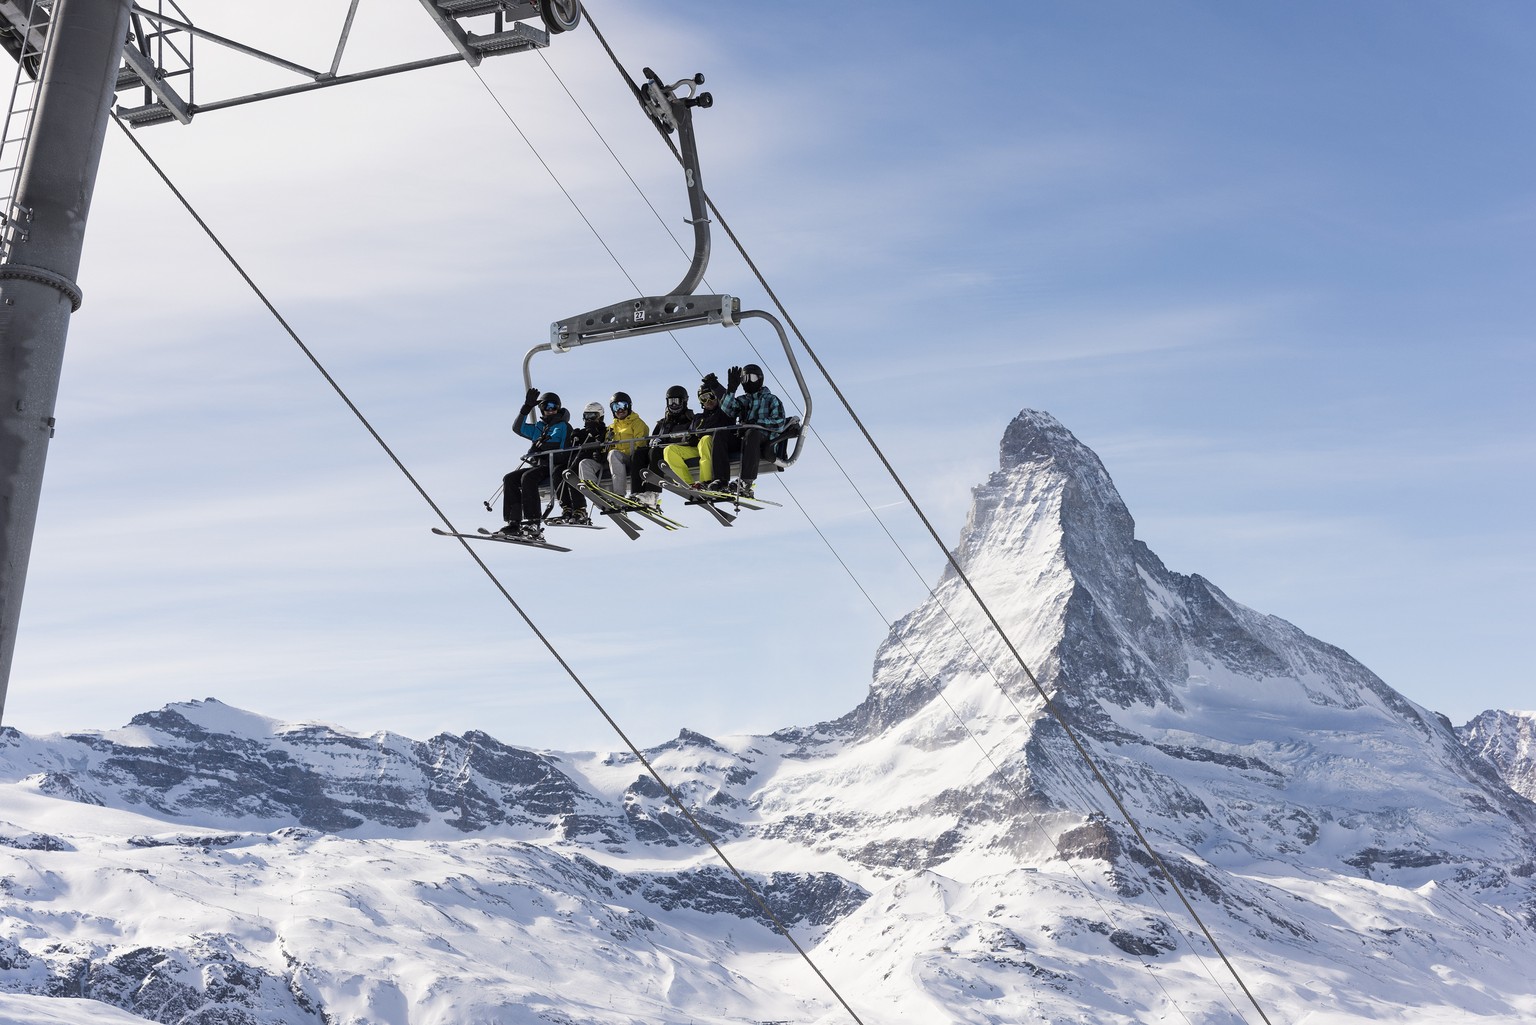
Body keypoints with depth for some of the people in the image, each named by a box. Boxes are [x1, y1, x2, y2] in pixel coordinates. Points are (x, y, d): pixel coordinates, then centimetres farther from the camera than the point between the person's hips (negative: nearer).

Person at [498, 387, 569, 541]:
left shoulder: (562, 426, 6)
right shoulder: (539, 427, 25)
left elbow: (555, 444, -8)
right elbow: (519, 428, 14)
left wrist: (537, 448, -14)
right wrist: (527, 406, 8)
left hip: (553, 467, -7)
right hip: (536, 466, 7)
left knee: (527, 477, -32)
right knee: (509, 479, -10)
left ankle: (532, 524, -40)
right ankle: (514, 522, -18)